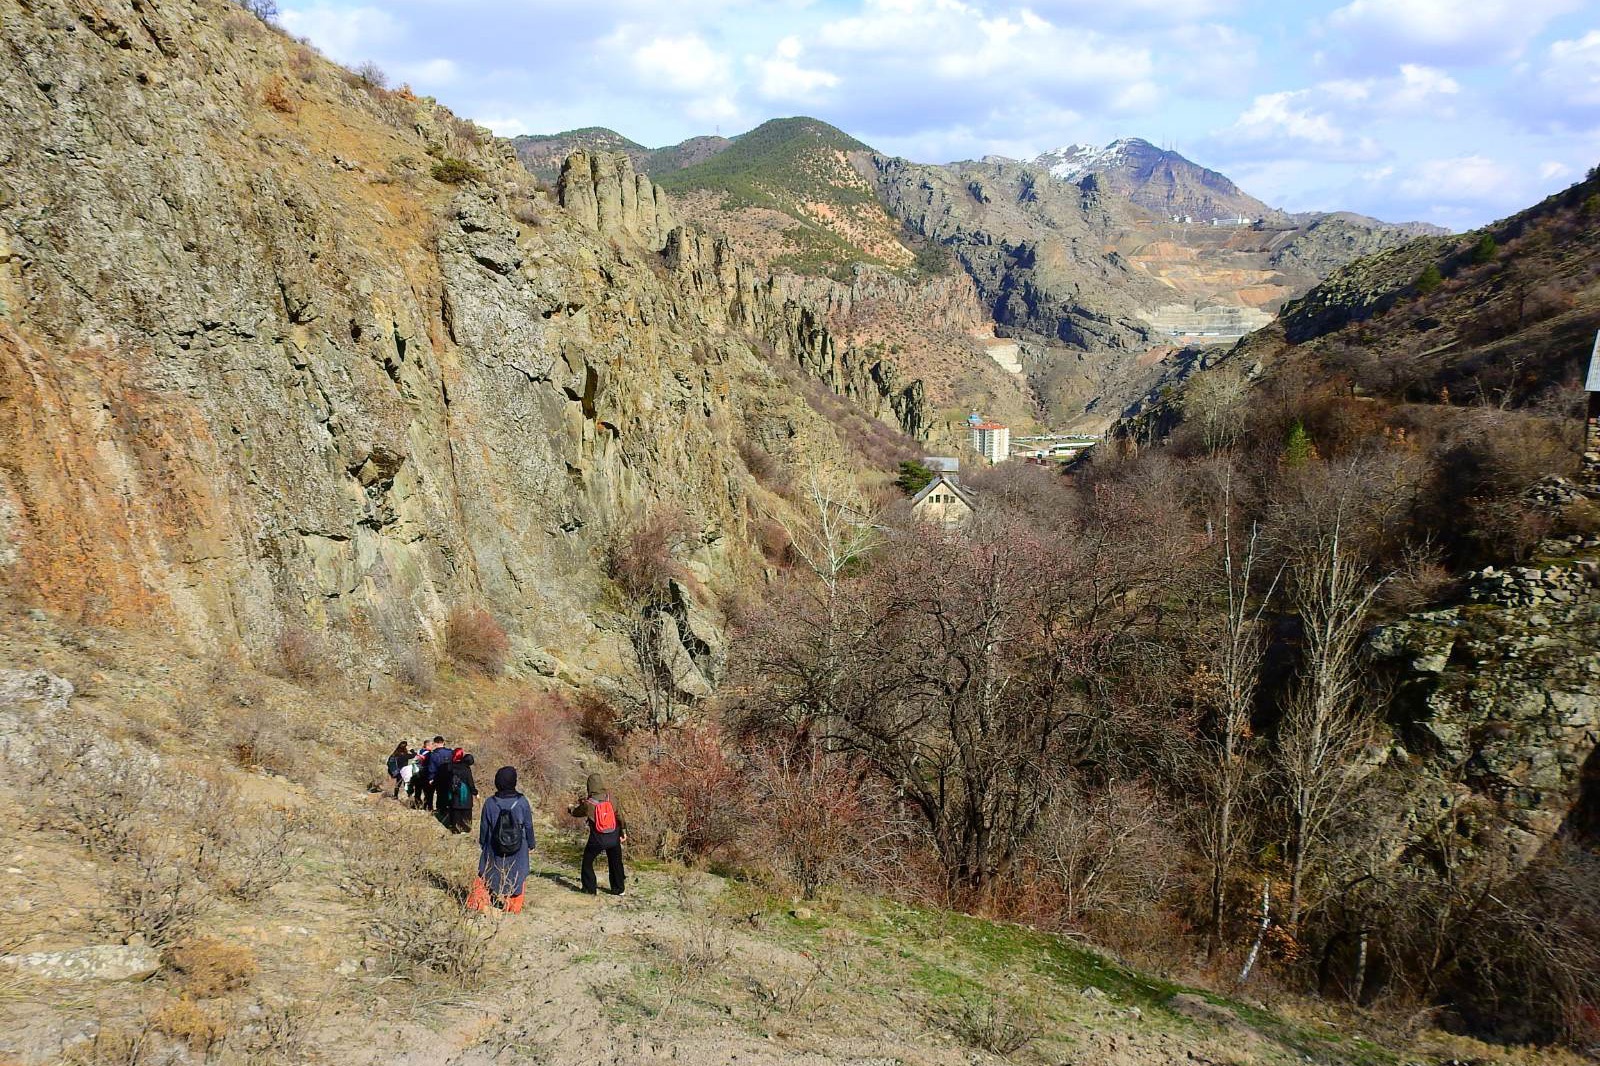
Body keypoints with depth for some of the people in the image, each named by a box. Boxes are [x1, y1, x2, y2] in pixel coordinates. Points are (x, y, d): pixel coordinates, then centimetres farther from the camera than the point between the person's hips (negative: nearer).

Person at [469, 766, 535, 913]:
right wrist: (530, 844, 9)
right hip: (518, 851, 0)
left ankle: (477, 903, 18)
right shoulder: (522, 801, -13)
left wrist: (482, 844, 14)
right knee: (516, 877, 13)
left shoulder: (490, 802, -11)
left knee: (486, 874, 16)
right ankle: (513, 906, 17)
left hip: (494, 850, 0)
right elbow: (529, 826, -5)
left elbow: (484, 827, -2)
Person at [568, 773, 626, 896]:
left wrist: (580, 801, 20)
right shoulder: (611, 799, -6)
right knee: (615, 863, 18)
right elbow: (619, 816, 0)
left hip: (597, 839, -3)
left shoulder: (588, 804, -13)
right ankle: (618, 889, 24)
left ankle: (590, 888, 19)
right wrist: (623, 831, 10)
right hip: (613, 837, 3)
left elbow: (574, 812, 3)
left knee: (587, 861, 18)